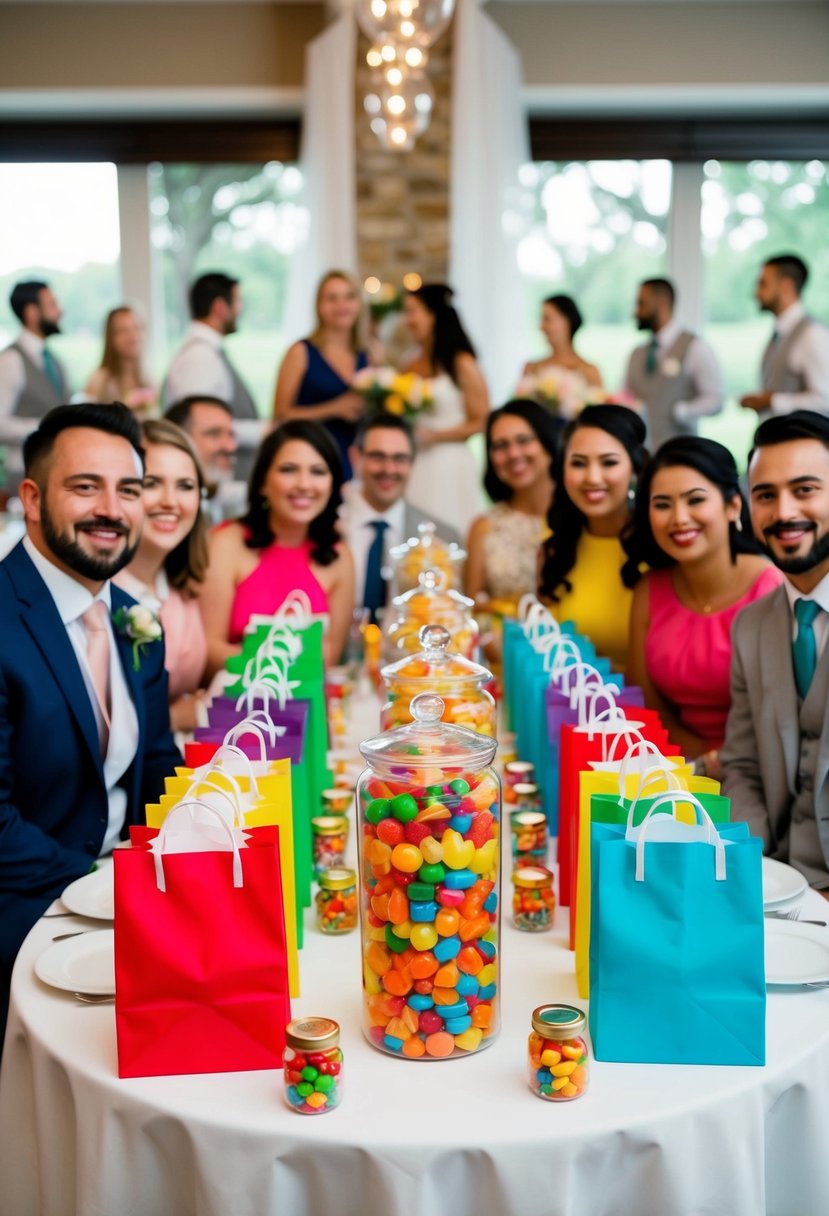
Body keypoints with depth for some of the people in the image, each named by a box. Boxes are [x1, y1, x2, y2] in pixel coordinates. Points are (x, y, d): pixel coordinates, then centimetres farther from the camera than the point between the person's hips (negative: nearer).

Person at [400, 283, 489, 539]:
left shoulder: (462, 364, -5)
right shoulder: (412, 369, 11)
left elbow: (479, 423, -8)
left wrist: (432, 436, -12)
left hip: (449, 467, -5)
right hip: (415, 469, 5)